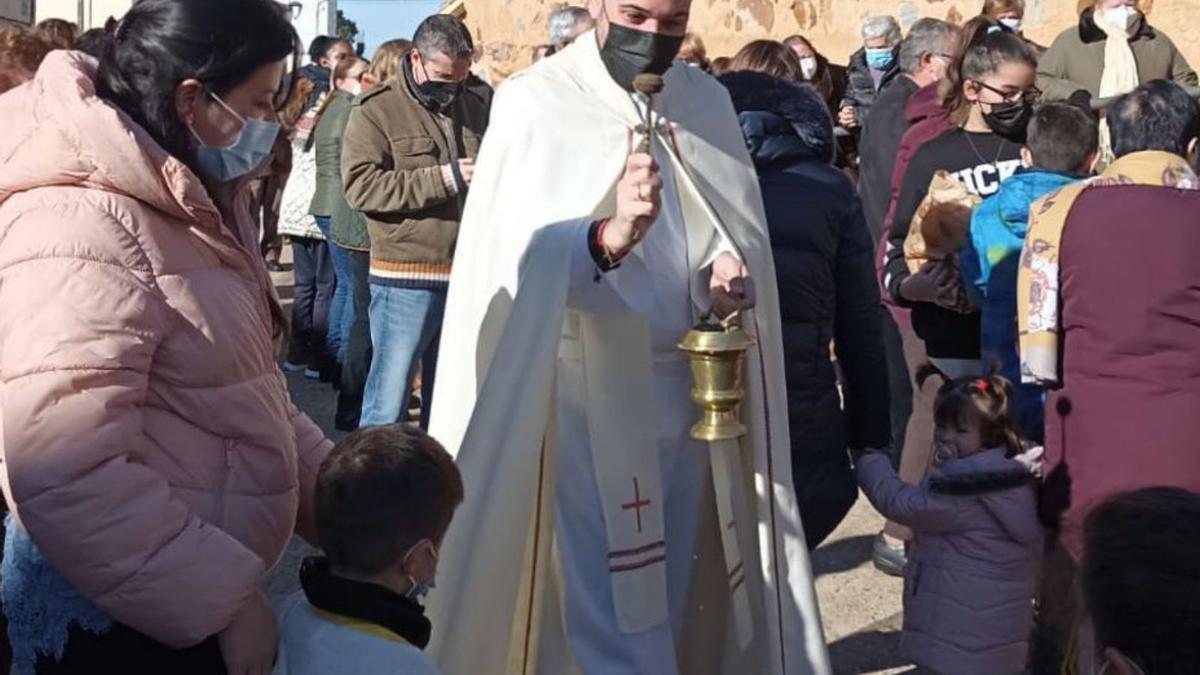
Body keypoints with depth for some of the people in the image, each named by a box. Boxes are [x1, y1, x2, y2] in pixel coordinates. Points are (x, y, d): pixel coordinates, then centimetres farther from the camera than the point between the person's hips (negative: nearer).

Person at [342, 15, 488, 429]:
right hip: (404, 278, -5)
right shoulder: (376, 109, -3)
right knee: (388, 402, -2)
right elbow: (360, 185, -15)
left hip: (466, 275, 5)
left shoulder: (472, 108, 13)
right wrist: (443, 177, -17)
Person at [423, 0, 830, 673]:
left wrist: (728, 267, -10)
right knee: (611, 612, -3)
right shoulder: (535, 102, -7)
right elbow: (515, 258, -17)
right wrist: (608, 236, -35)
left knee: (670, 598, 12)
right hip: (586, 390, -5)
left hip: (693, 384, 5)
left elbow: (743, 227, 13)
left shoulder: (708, 99, 8)